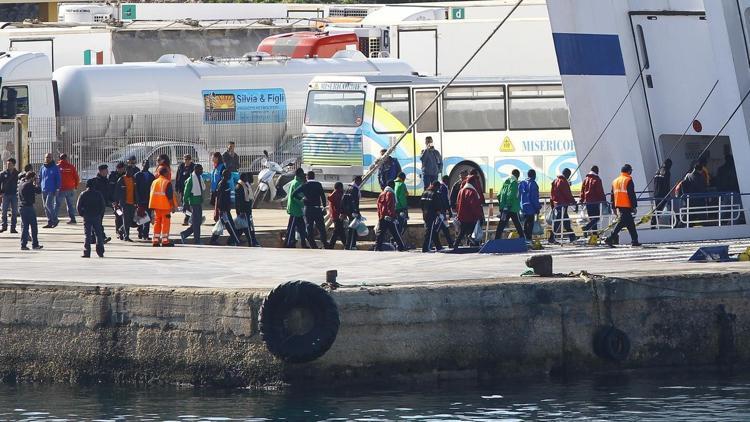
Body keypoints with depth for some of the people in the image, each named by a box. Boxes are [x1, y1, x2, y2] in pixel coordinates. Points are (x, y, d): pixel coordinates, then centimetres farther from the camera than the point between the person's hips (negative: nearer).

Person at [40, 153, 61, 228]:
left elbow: (58, 179, -3)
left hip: (51, 190, -6)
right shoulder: (43, 168, 12)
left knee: (48, 204, -16)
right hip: (44, 190, 6)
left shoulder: (55, 168, -2)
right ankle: (50, 222, 12)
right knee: (46, 207, 6)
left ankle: (55, 219, -5)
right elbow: (40, 178, 19)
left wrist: (57, 189, -10)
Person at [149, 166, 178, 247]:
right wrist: (173, 205, -8)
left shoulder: (154, 182, 11)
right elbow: (170, 196, -15)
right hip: (165, 207, -6)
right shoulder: (167, 183, -11)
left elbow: (152, 195, 15)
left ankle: (155, 240, 10)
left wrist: (153, 207, 20)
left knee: (157, 223, 11)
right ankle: (165, 241, -5)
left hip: (156, 207, 6)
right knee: (165, 223, -3)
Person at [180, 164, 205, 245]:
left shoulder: (200, 178, 14)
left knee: (198, 222, 10)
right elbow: (186, 192, -13)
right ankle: (197, 240, 0)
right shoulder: (191, 179, -13)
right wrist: (185, 203, -14)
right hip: (194, 203, -9)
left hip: (199, 203, 9)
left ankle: (184, 234, 20)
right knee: (196, 222, -5)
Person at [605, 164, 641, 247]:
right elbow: (631, 195, -13)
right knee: (621, 223, -10)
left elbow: (613, 195, 18)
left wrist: (614, 207, 22)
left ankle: (634, 240, 18)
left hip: (618, 206, 8)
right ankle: (610, 239, -18)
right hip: (626, 206, -8)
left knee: (630, 224, 15)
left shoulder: (615, 181, 16)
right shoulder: (628, 181, -8)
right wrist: (634, 206, -9)